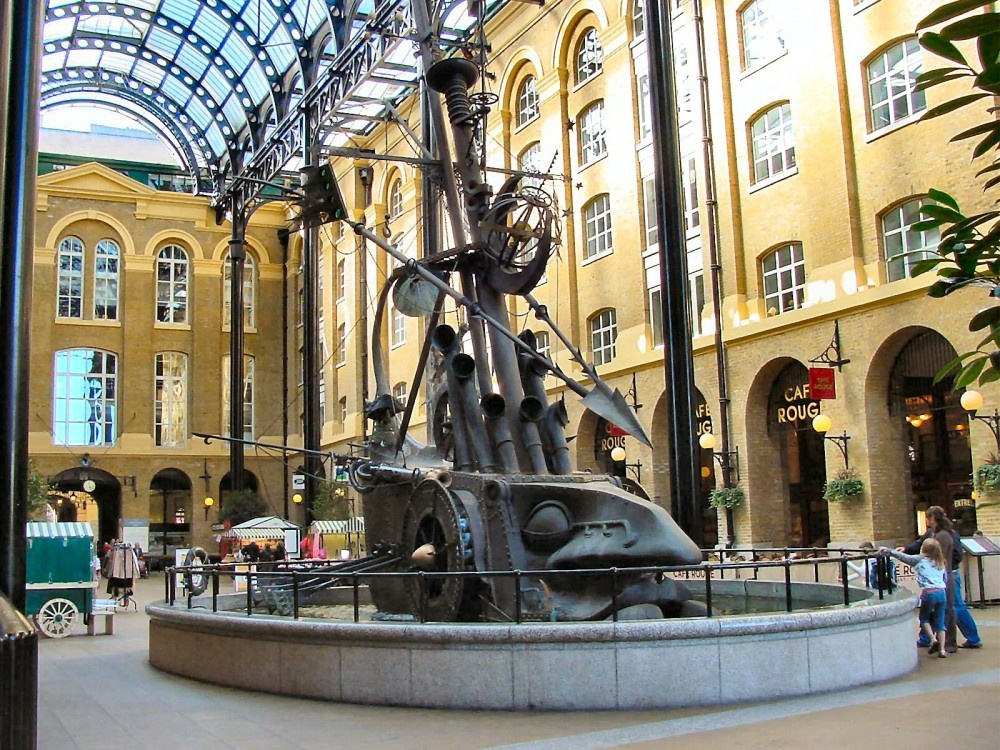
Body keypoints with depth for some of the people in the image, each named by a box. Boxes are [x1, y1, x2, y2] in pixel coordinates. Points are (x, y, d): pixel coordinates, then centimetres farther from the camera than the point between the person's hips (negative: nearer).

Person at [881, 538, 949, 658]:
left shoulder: (919, 560, 2)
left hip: (928, 593, -4)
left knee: (924, 618, 16)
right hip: (942, 592, 4)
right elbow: (945, 580, 18)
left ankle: (933, 639, -3)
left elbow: (903, 557, -1)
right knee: (940, 622, 9)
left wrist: (888, 550, 3)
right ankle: (942, 649, 6)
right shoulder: (941, 563, 17)